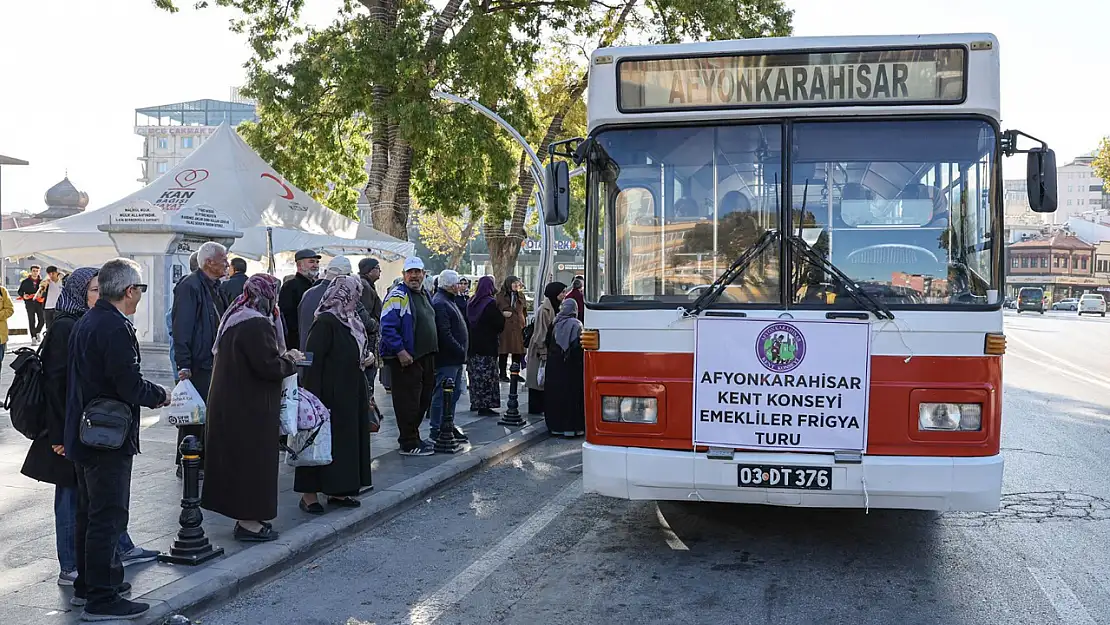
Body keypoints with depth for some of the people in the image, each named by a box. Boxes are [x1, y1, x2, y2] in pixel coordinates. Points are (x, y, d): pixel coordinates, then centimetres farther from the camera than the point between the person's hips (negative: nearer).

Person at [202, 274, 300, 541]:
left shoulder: (234, 319, 12)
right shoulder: (257, 325, -20)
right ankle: (249, 522, 6)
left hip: (229, 404, 10)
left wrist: (282, 357, 13)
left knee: (236, 457, 15)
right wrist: (290, 360, -5)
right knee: (253, 459, -1)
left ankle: (246, 517, 24)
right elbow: (269, 367, -23)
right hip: (250, 408, -10)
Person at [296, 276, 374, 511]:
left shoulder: (351, 321, 12)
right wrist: (315, 398, -24)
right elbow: (314, 361, -19)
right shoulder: (325, 322, -15)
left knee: (348, 439, 11)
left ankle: (338, 491, 20)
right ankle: (310, 494, 4)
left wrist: (368, 358, 4)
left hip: (352, 393, 9)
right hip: (331, 393, -9)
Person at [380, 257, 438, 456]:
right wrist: (400, 351, -23)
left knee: (423, 400, 15)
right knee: (408, 401, -5)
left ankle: (412, 437, 26)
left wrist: (432, 352, 21)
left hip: (425, 357, 9)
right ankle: (409, 444, 1)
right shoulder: (398, 296, -12)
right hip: (406, 358, -9)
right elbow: (387, 327, -19)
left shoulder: (425, 294, 17)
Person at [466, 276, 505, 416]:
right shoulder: (490, 303, -15)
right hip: (487, 345, -7)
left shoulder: (471, 302, 6)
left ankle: (475, 402, 24)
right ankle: (484, 406, -6)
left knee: (475, 374, 16)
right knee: (487, 376, -4)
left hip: (473, 345, 7)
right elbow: (500, 324, -12)